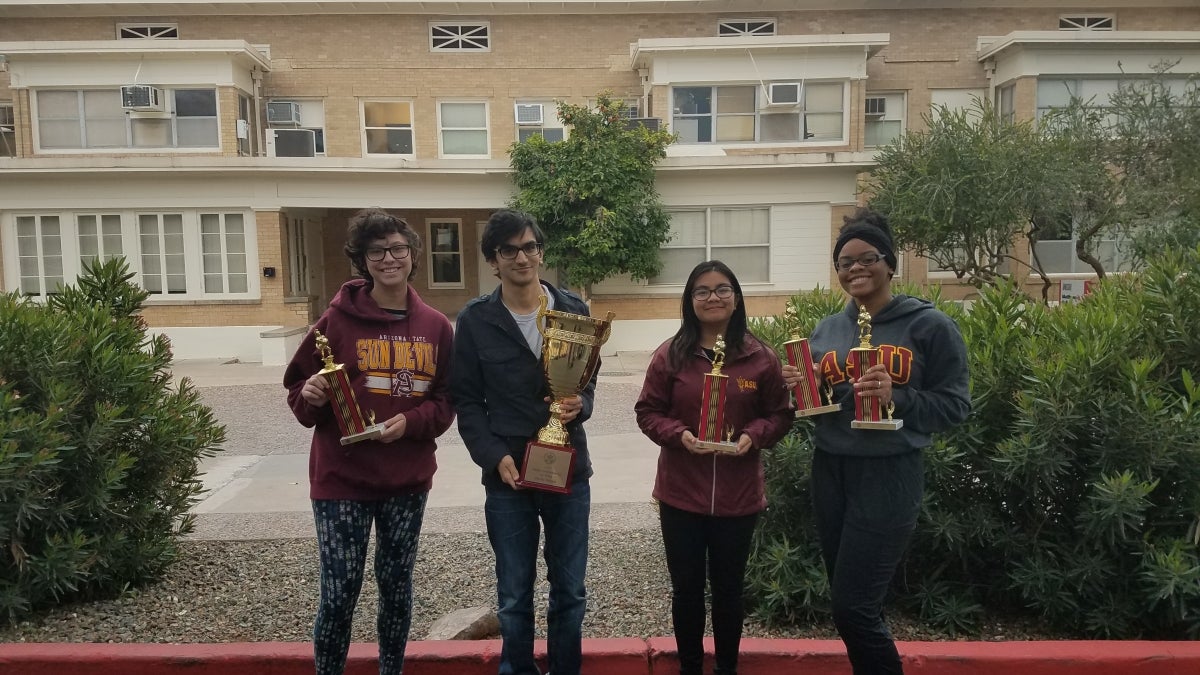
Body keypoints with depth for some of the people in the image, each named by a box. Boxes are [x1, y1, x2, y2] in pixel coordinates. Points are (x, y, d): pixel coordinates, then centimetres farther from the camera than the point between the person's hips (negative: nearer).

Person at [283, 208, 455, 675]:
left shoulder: (436, 326, 3)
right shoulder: (337, 319, -6)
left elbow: (447, 401, 6)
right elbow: (297, 388, 2)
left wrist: (410, 422, -12)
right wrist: (310, 396, -20)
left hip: (408, 479, 3)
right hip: (342, 479, -3)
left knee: (397, 586, 15)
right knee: (339, 594, 1)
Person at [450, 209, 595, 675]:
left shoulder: (574, 310, 3)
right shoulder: (475, 320, -2)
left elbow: (589, 379, 9)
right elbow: (465, 400, -1)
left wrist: (579, 405, -14)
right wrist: (494, 456, -14)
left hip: (569, 471, 2)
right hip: (507, 476, -1)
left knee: (570, 592, 12)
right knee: (515, 598, 10)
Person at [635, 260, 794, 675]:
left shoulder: (761, 357, -2)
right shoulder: (670, 355, -3)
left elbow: (780, 415, 3)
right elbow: (647, 411, 1)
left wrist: (754, 435, -16)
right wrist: (678, 434, -17)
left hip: (738, 496, 0)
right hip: (680, 493, 0)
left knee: (728, 588, 14)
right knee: (686, 587, 12)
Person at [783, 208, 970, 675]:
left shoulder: (929, 326, -5)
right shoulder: (826, 330, 10)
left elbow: (955, 406, -6)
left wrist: (896, 397, -21)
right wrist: (800, 388, -5)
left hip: (889, 476, -5)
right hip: (830, 471, 6)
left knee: (853, 608, -7)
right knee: (851, 604, 13)